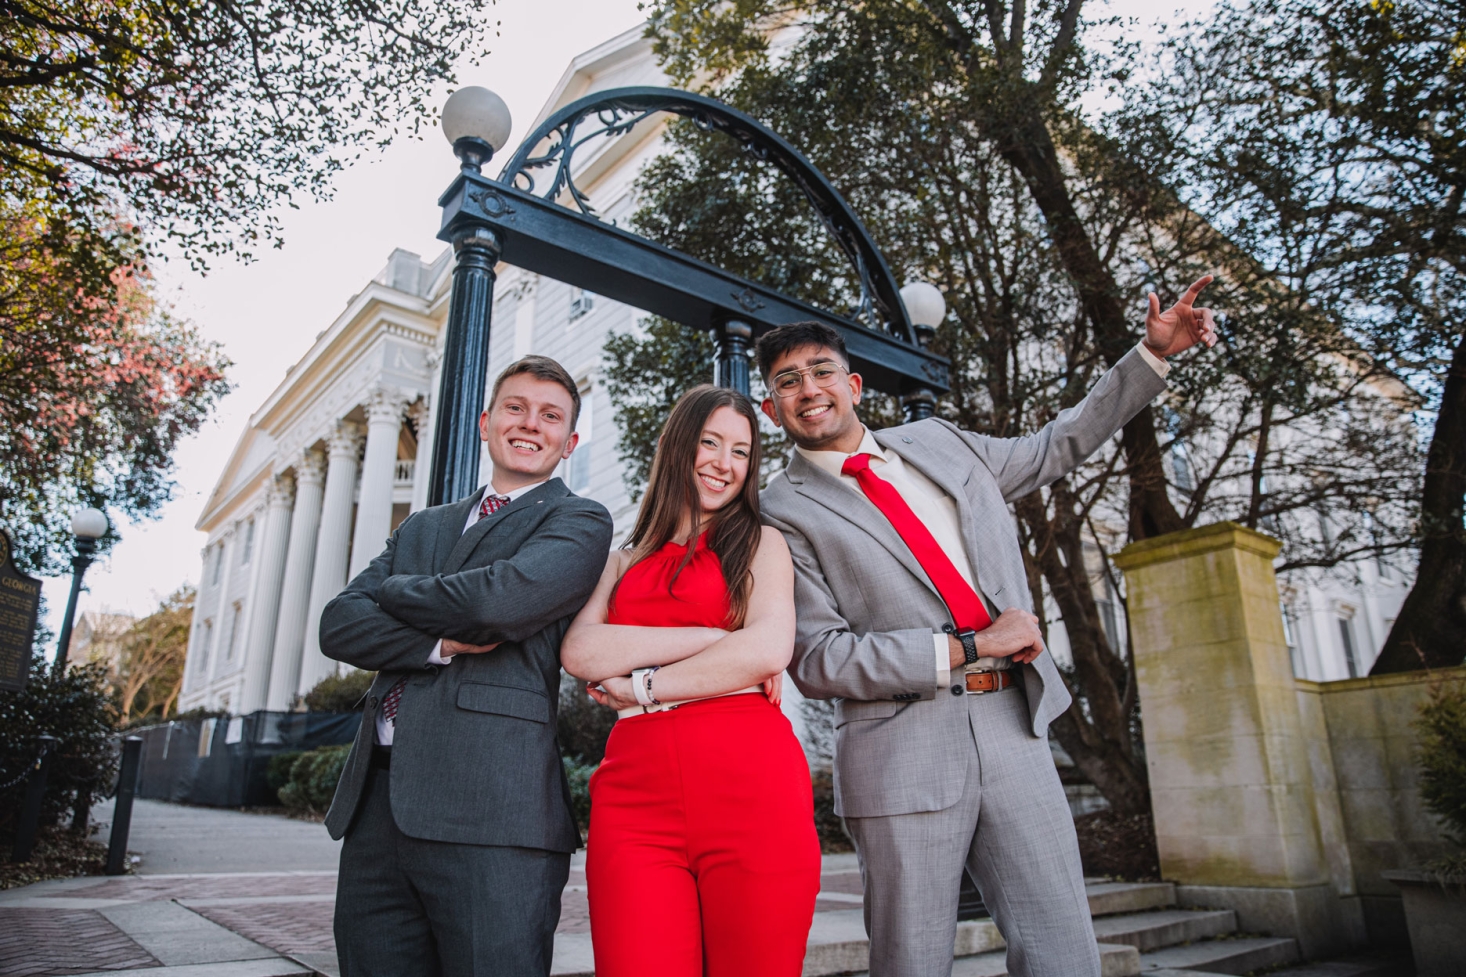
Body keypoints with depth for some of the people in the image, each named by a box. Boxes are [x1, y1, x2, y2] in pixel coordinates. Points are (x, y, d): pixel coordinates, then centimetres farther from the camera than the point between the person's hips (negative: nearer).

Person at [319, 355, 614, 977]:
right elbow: (339, 624, 9)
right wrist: (439, 644, -9)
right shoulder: (422, 528, 22)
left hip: (489, 808, -5)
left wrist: (393, 590, 3)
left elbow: (501, 599, -15)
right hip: (375, 802, 6)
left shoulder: (580, 522, 3)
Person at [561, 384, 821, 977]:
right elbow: (580, 651, 3)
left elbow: (768, 650, -5)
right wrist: (714, 637, -5)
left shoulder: (759, 543, 13)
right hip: (635, 794, 2)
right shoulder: (625, 561, 21)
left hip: (750, 783, -2)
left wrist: (638, 685, -2)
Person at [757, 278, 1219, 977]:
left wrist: (1153, 353, 26)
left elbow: (1054, 448, 27)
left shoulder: (936, 441, 13)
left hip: (1011, 727, 4)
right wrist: (967, 647, -12)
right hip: (902, 753, -4)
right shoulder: (783, 513, -3)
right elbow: (816, 660, -10)